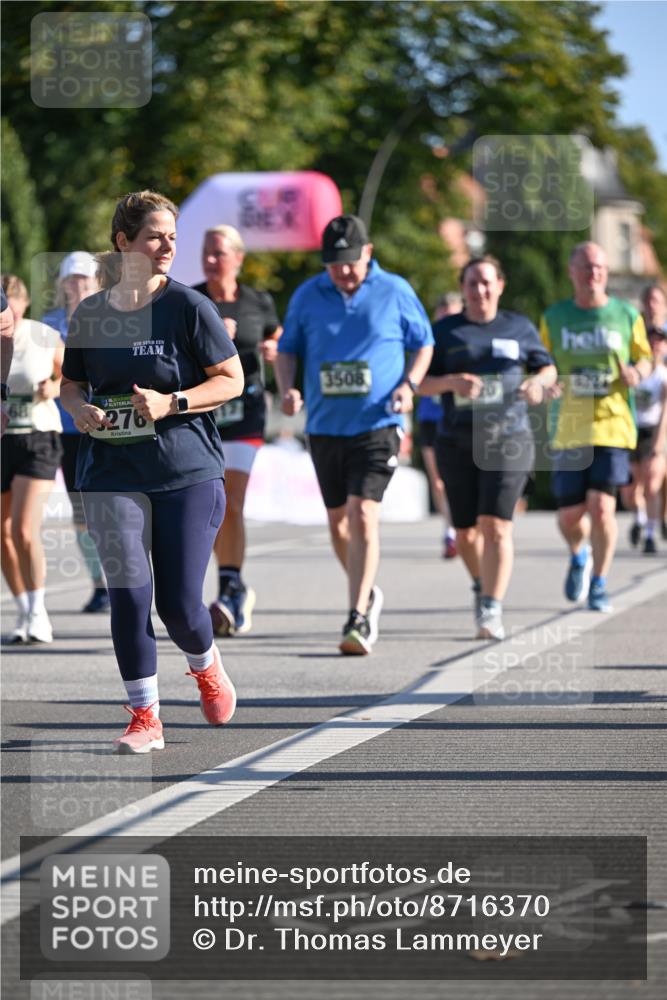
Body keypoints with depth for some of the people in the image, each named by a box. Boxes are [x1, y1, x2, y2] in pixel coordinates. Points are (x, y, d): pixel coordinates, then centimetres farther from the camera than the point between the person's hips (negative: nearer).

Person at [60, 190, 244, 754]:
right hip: (112, 476, 2)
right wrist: (79, 407, -4)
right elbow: (72, 382, 19)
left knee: (179, 602, -3)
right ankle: (145, 717, 4)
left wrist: (171, 403, -16)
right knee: (127, 596, -6)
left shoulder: (188, 307, -4)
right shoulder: (90, 312, 6)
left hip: (188, 473, -2)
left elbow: (232, 380, -2)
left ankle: (206, 666, 31)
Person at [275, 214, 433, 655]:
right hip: (324, 426, 4)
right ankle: (368, 593, 36)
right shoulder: (307, 296, 5)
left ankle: (359, 618, -18)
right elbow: (287, 349, 13)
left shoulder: (395, 292, 0)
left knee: (363, 515, -16)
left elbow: (423, 343, 9)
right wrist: (287, 389, -6)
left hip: (377, 425, -4)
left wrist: (408, 386, -8)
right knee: (338, 520, 13)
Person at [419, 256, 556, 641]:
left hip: (509, 439, -2)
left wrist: (538, 381, -7)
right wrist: (451, 382, -15)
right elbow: (421, 383, 5)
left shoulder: (519, 327, 8)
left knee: (496, 525, -16)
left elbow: (548, 368, 16)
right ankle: (482, 585, 37)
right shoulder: (445, 331, 7)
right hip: (458, 443, 2)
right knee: (466, 533, 8)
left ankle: (492, 610, -17)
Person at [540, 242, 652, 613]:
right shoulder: (554, 318, 6)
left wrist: (636, 371, -10)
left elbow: (645, 357, 13)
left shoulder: (626, 315, 4)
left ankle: (599, 584, 6)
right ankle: (579, 556, 37)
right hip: (569, 428, 1)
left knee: (602, 506, -14)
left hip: (612, 425, -1)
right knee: (570, 515, 0)